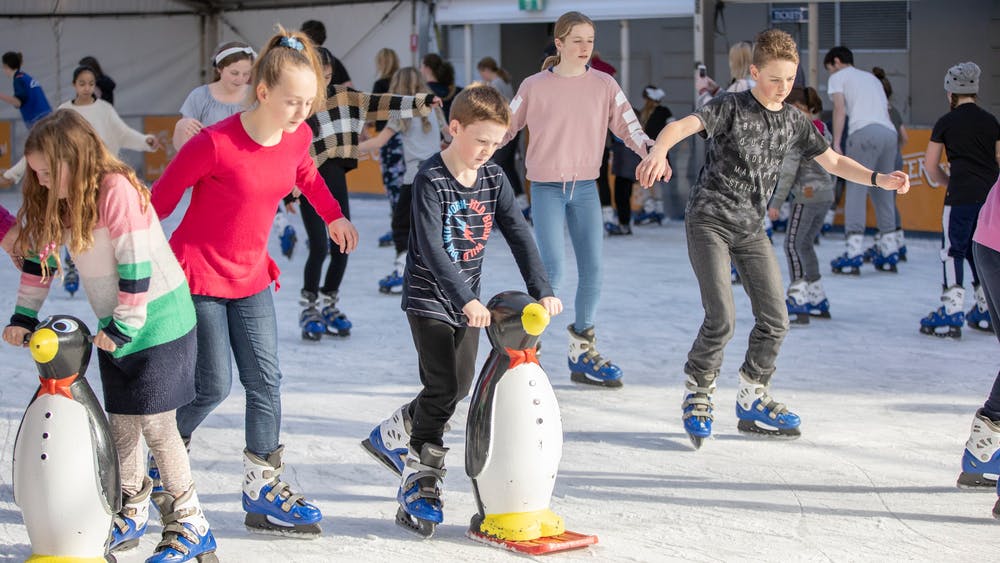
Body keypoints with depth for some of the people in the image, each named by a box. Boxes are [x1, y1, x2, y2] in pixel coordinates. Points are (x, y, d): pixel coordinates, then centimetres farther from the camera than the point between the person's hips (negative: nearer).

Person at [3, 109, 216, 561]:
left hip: (158, 320, -8)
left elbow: (136, 266, -23)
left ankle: (189, 525, 2)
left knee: (154, 424, -7)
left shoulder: (116, 190, -22)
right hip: (115, 326, 8)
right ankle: (131, 515, 26)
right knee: (121, 424, 11)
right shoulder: (59, 202, 4)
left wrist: (124, 327, -19)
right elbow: (39, 258, 13)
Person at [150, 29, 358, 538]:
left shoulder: (298, 136, -5)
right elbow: (161, 199, -15)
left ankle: (263, 488, 9)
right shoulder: (215, 144, -25)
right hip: (198, 275, -6)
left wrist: (333, 216, 17)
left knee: (265, 380, 2)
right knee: (214, 385, -4)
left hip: (251, 276, 6)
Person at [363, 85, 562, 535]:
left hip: (467, 300, 7)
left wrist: (542, 290, -13)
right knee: (443, 388, -11)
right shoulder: (430, 181, -18)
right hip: (429, 298, -7)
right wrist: (465, 298, -38)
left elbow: (518, 234, -2)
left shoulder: (493, 178, 2)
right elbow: (431, 248, -28)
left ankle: (393, 436, 32)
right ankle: (419, 484, -1)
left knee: (459, 386, 11)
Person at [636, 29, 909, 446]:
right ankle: (697, 397, 6)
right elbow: (683, 125, -28)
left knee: (775, 319, 2)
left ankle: (753, 401, 19)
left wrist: (879, 179, 0)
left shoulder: (794, 121, 7)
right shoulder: (730, 108, -11)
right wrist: (658, 150, -50)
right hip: (709, 221, -6)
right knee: (722, 318, -15)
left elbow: (832, 161, 15)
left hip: (751, 228, 6)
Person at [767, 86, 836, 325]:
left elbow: (789, 170, -16)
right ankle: (818, 300, 23)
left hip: (807, 196, -9)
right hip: (825, 193, 9)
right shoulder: (822, 129, 12)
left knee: (793, 244, -6)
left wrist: (776, 203, -13)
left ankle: (798, 301, -13)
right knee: (805, 244, 18)